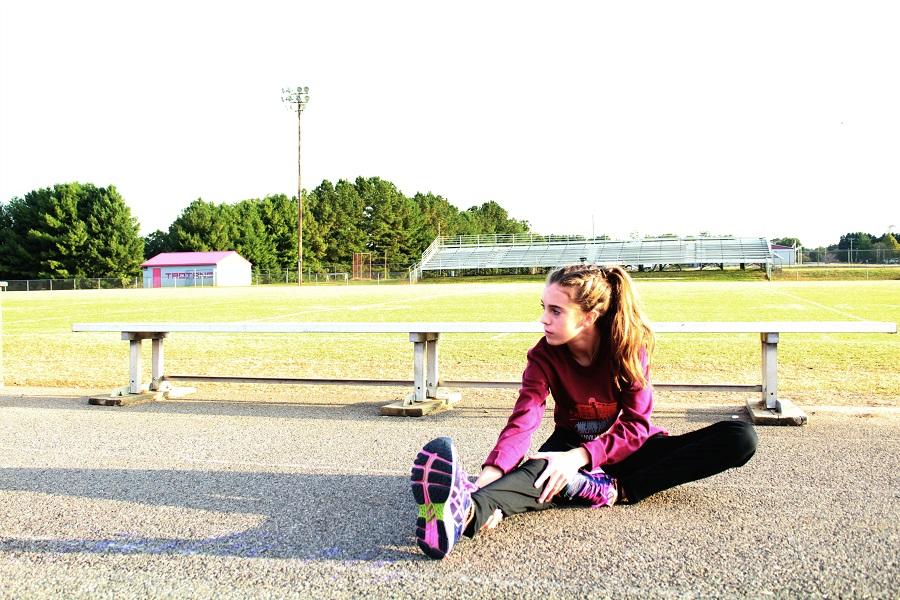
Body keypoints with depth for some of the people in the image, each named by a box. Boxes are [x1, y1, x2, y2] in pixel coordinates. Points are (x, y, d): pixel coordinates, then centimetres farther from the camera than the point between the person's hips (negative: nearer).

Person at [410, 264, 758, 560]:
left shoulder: (628, 347, -17)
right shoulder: (544, 356, -15)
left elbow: (636, 426, -23)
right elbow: (522, 421, -30)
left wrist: (579, 457, -41)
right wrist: (490, 474, -50)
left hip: (623, 448, 1)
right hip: (571, 445, -1)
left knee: (740, 438, -21)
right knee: (544, 469, -40)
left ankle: (616, 490, -35)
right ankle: (469, 511, -72)